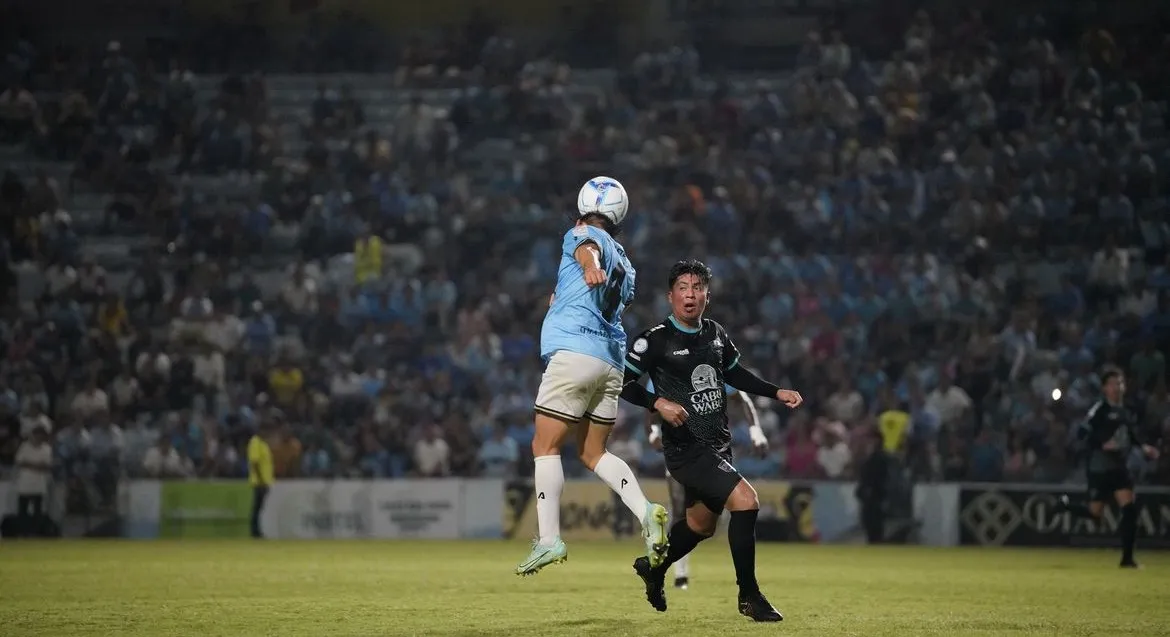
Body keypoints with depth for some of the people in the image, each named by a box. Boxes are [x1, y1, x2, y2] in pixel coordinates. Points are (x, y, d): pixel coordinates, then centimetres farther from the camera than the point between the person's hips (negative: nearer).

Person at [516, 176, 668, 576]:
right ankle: (646, 511, -7)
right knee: (593, 452, 14)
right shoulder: (625, 265, 27)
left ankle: (549, 540, -12)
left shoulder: (583, 235, 4)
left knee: (545, 447, -4)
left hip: (574, 352, -8)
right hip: (612, 361, 8)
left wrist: (591, 268, -45)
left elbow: (589, 249, -21)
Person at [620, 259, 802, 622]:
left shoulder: (715, 334, 8)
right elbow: (622, 383, -10)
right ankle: (749, 596, -9)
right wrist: (659, 403, -23)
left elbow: (734, 374, 23)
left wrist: (777, 392, 15)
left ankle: (654, 568, 47)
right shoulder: (655, 341, -12)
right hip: (686, 448, -8)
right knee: (745, 501, -21)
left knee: (701, 524, 20)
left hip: (718, 446, 8)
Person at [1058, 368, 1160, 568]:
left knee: (1130, 510, -7)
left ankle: (1127, 558, -2)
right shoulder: (1100, 410, -12)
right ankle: (1064, 504, 34)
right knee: (1095, 513, 2)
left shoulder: (1128, 411, 9)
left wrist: (1143, 448, 9)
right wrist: (1102, 445, -27)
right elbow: (1081, 435, -16)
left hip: (1119, 467, 6)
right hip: (1099, 467, -6)